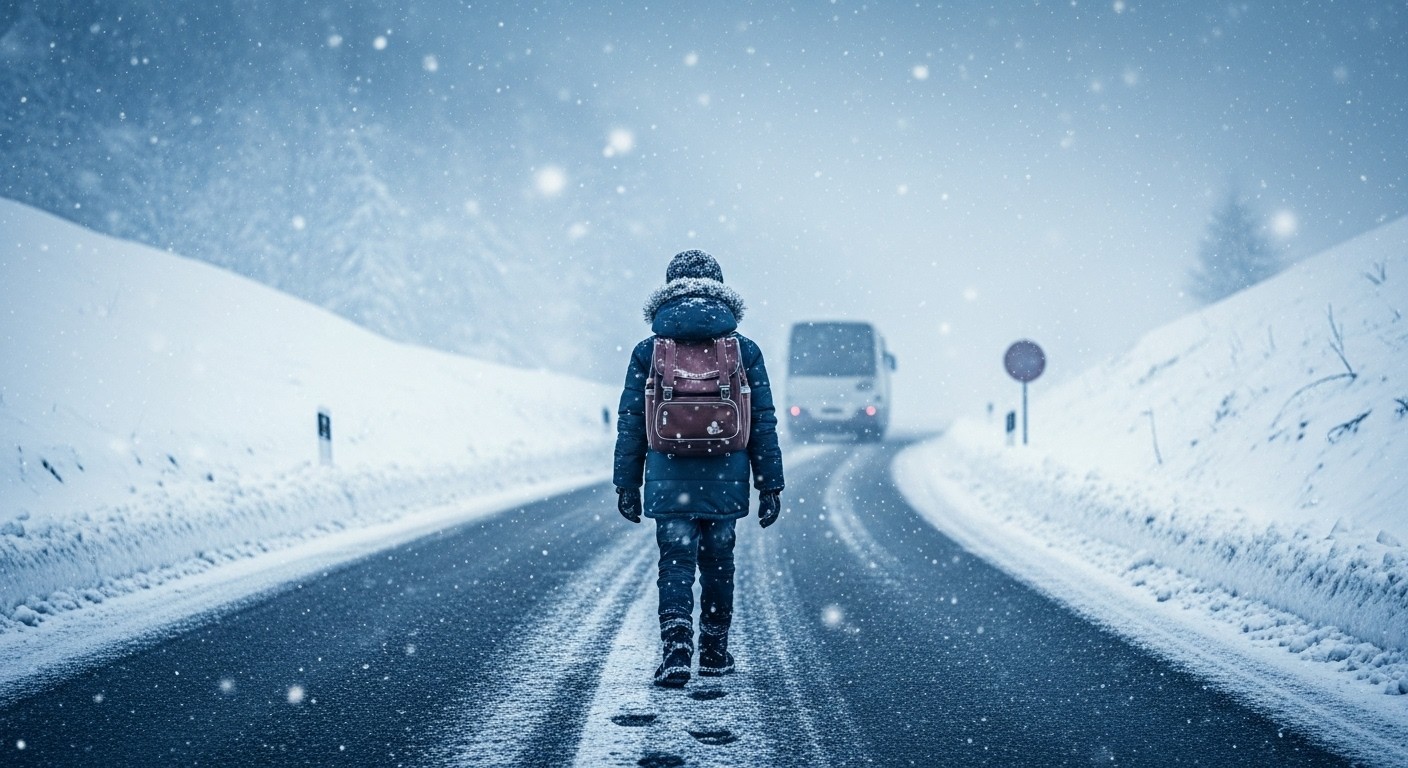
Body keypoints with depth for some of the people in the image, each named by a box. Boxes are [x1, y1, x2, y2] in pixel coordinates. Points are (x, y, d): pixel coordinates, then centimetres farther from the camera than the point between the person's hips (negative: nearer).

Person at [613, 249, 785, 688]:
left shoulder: (648, 352, 0)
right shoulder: (744, 350, 1)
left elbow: (630, 424, 2)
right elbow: (763, 423, 2)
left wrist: (627, 484, 8)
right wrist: (770, 486, 6)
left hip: (669, 483, -1)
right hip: (725, 482, 1)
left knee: (675, 565, 1)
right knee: (718, 563, 14)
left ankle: (676, 650, -17)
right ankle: (715, 653, 25)